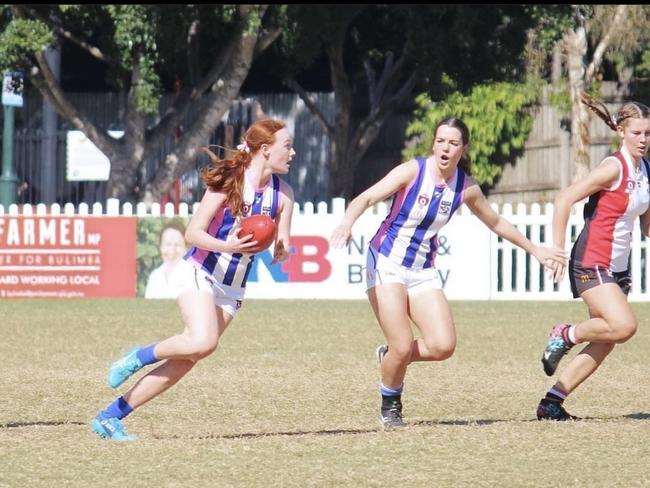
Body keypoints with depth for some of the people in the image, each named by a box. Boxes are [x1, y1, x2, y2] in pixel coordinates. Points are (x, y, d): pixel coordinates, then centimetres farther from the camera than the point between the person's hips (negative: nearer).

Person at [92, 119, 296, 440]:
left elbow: (282, 247, 5)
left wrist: (281, 251, -19)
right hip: (200, 274, -6)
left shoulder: (283, 194, 2)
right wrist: (227, 247, -31)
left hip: (232, 290, 6)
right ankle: (137, 358, -3)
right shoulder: (229, 181, -13)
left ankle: (109, 417, 4)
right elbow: (193, 232, -14)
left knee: (184, 362, -2)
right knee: (203, 342, -31)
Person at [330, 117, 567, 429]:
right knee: (403, 346, -16)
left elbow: (496, 223, 18)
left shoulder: (466, 188, 0)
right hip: (386, 263, -4)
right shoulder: (413, 171, -14)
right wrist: (347, 223, -45)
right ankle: (389, 406, 13)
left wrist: (534, 250, 24)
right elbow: (368, 197, -25)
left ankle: (391, 356, 18)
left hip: (423, 271, 4)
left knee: (443, 346, -13)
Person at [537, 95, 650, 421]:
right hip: (592, 263, -8)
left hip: (618, 266, 8)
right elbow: (564, 199, -18)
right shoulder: (614, 167, -15)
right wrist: (557, 249, -21)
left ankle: (552, 403, 9)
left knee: (604, 343, 3)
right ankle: (565, 335, 1)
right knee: (624, 326, -24)